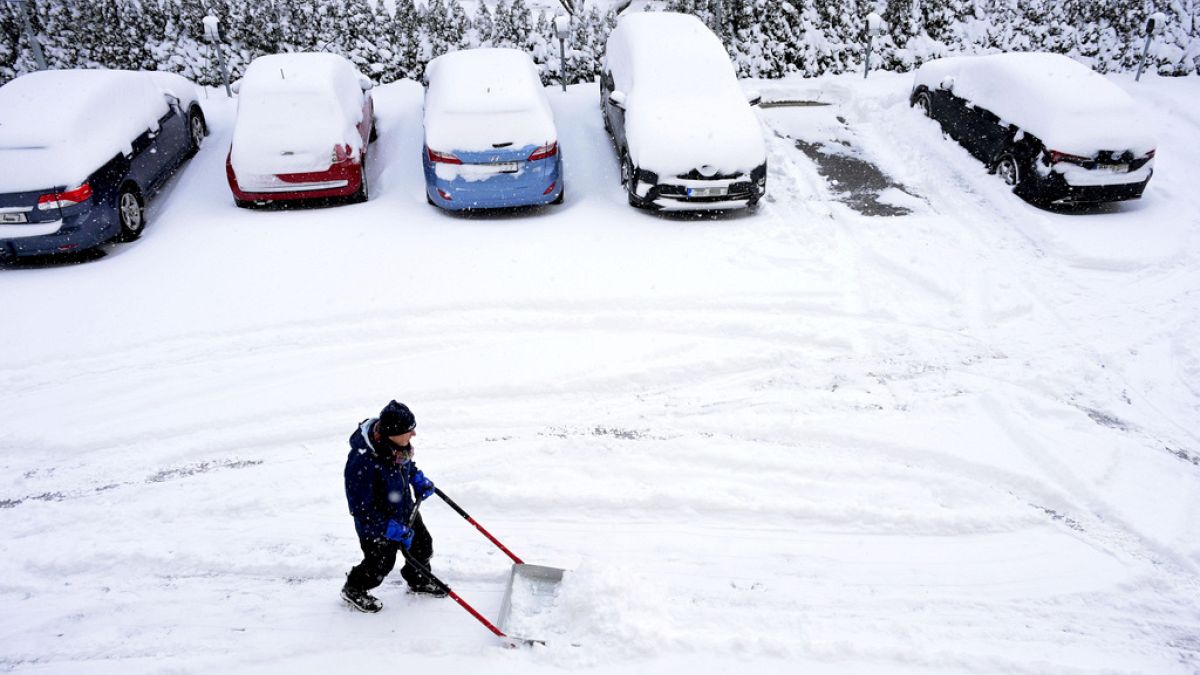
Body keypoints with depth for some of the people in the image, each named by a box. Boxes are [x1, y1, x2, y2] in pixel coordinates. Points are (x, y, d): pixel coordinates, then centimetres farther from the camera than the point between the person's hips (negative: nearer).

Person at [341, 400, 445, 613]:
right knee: (380, 564, 14)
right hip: (376, 523, -7)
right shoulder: (362, 462, -41)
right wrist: (394, 530, -29)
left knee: (423, 545, 22)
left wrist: (418, 479, 2)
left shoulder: (393, 442, -18)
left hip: (405, 510, 7)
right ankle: (353, 590, 46)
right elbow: (362, 509, -31)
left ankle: (419, 581, 52)